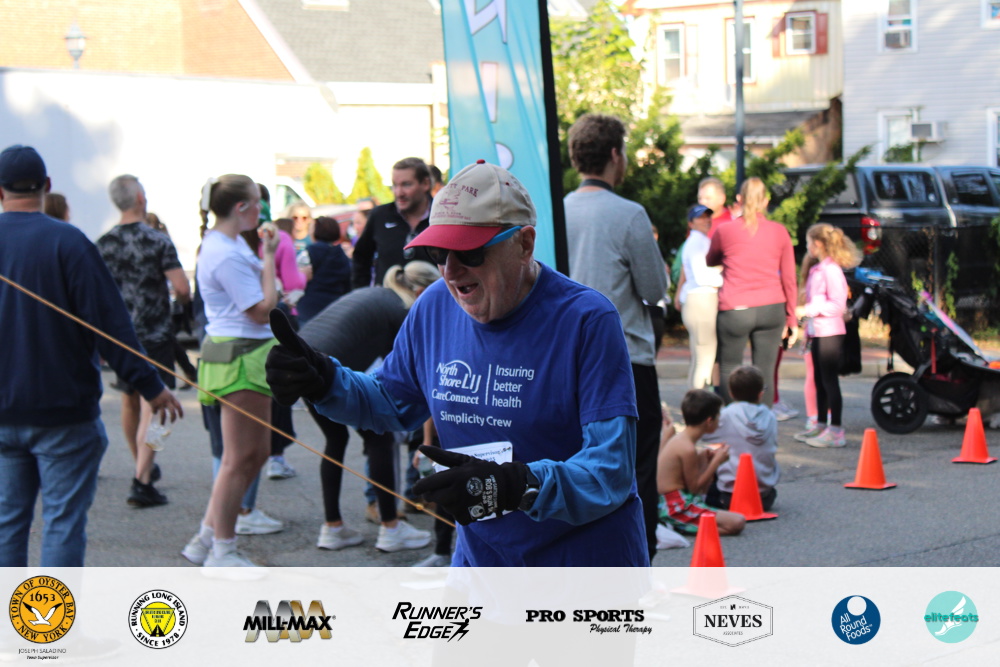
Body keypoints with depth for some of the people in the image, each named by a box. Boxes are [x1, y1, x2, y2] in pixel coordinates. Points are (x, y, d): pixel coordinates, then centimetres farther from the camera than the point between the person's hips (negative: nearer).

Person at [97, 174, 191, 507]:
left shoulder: (103, 244, 1)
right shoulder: (158, 241, -12)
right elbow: (182, 289, -16)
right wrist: (183, 298, 7)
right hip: (155, 335, -5)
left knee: (129, 400, 20)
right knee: (151, 405, -5)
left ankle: (143, 465, 36)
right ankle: (142, 480, -14)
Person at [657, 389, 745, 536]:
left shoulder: (678, 439, 11)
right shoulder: (687, 449, -19)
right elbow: (695, 487, -13)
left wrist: (703, 459, 9)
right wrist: (716, 461, -7)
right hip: (677, 508, -11)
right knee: (736, 522, -18)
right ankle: (680, 527, -14)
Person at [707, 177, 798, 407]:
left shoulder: (724, 230, 0)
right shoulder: (780, 232, 4)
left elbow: (710, 261, 19)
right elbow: (789, 279, 7)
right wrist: (791, 319, 14)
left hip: (734, 310, -2)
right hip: (772, 309, 2)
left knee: (729, 372, 9)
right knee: (765, 375, 5)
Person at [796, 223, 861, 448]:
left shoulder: (832, 270, -14)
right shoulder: (816, 269, 13)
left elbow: (837, 305, -20)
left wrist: (807, 310, -22)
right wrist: (807, 330, 17)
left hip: (830, 333, -9)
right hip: (817, 333, 9)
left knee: (830, 380, -7)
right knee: (819, 380, 15)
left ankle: (836, 432, -4)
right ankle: (820, 426, 24)